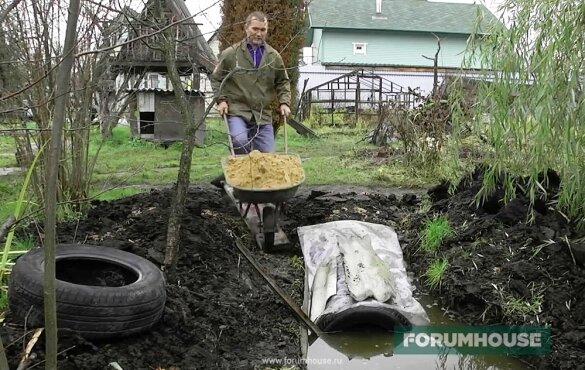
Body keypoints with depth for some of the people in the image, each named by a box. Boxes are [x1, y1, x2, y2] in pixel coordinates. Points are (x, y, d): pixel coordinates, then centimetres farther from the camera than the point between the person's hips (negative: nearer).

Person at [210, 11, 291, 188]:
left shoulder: (274, 56, 8)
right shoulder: (231, 53, 0)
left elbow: (283, 82, 18)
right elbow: (216, 78, 9)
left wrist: (284, 102, 4)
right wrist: (221, 99, -4)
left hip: (263, 114, 4)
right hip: (237, 110, -3)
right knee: (239, 141, -31)